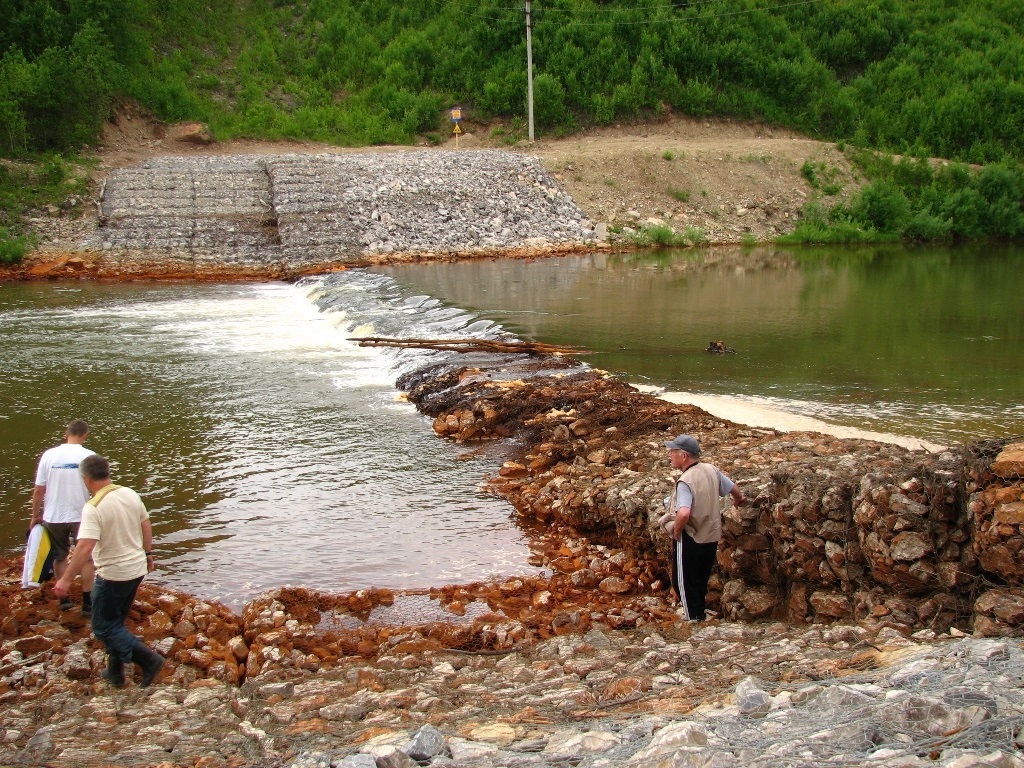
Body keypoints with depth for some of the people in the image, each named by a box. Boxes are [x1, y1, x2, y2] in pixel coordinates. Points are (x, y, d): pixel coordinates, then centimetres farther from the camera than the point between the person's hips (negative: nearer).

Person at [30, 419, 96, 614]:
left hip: (53, 517, 2)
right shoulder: (88, 456, -11)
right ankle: (87, 602, 11)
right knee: (87, 558, 11)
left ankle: (64, 599, 25)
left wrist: (35, 516, 9)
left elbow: (38, 490, -2)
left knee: (60, 557, 19)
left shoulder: (49, 455, -5)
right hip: (82, 516, -2)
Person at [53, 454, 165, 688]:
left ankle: (148, 659, -4)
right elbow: (145, 525, 11)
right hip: (137, 569, 8)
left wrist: (66, 579, -24)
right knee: (115, 621, 22)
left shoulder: (93, 508, -22)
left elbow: (85, 547, -29)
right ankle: (115, 672, 28)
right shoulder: (130, 494, 0)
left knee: (104, 627, 6)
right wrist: (147, 553, 25)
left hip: (113, 575, -8)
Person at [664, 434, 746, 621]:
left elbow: (684, 513, -39)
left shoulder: (685, 482, -25)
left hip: (690, 539, -7)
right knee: (701, 579, 23)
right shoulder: (711, 470, -3)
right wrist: (739, 499, 34)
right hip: (711, 536, 8)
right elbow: (734, 488, 11)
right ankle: (699, 610, 36)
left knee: (683, 581, 9)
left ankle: (694, 618, 14)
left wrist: (676, 530, -20)